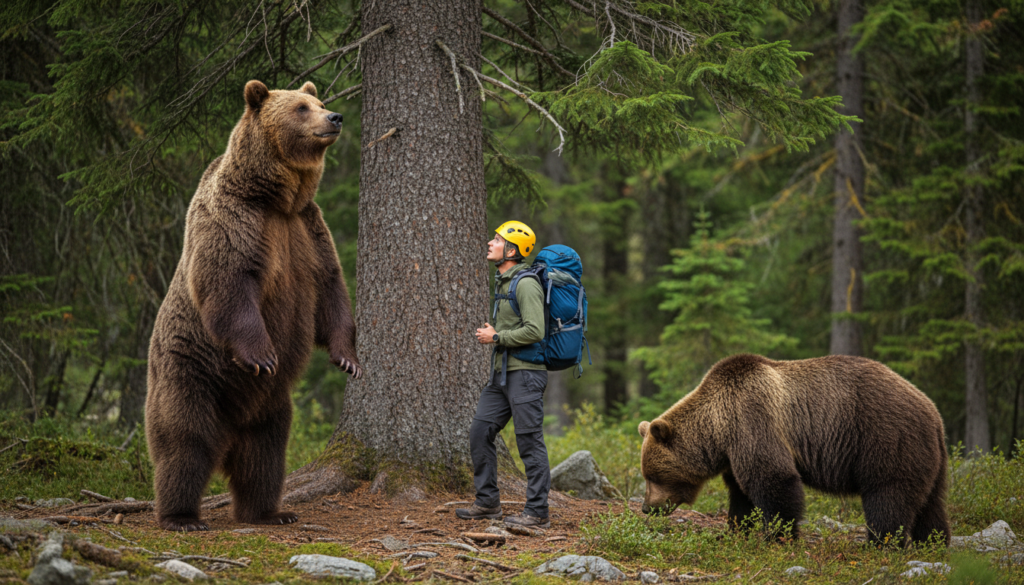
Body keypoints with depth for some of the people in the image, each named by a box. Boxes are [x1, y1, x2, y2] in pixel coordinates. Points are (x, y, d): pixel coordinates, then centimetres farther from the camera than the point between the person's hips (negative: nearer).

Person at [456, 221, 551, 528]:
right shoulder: (502, 282, 18)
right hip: (502, 374, 10)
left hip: (525, 373, -10)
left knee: (530, 442, -6)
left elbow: (534, 331, -22)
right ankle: (487, 503, 16)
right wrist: (492, 331, 15)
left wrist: (496, 337, -14)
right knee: (480, 433, 8)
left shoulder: (525, 284, -13)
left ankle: (537, 512, -2)